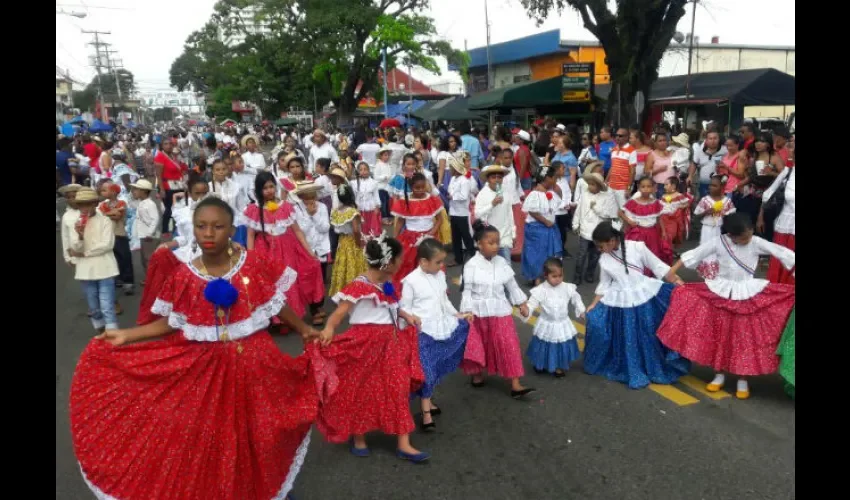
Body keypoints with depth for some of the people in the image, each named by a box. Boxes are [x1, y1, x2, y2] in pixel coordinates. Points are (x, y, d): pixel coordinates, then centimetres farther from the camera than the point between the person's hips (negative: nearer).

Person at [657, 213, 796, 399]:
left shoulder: (756, 243, -10)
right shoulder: (719, 242, -11)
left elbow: (783, 253, -10)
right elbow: (695, 254, -6)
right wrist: (672, 271, -6)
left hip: (749, 293, 0)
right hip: (722, 291, 0)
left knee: (746, 338, 2)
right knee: (720, 336, 7)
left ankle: (743, 379, 16)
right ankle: (720, 375, 23)